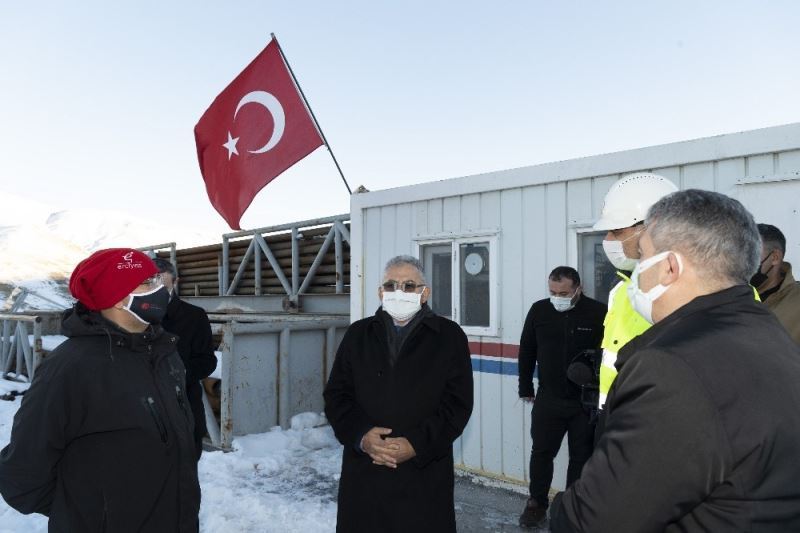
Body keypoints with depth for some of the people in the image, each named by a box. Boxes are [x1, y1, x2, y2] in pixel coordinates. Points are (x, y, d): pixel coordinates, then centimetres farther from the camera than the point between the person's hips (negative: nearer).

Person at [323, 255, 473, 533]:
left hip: (424, 474, -2)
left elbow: (458, 402, -4)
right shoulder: (358, 334, 9)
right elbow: (336, 395, 5)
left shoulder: (449, 336, 2)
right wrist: (361, 436, -12)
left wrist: (417, 445, -14)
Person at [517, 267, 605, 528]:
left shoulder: (599, 313, -10)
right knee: (541, 453, 10)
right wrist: (526, 388, 8)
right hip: (548, 400, 2)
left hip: (587, 402, -2)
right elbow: (526, 352, 7)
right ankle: (537, 504, 29)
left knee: (581, 457, 12)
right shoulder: (539, 310, -2)